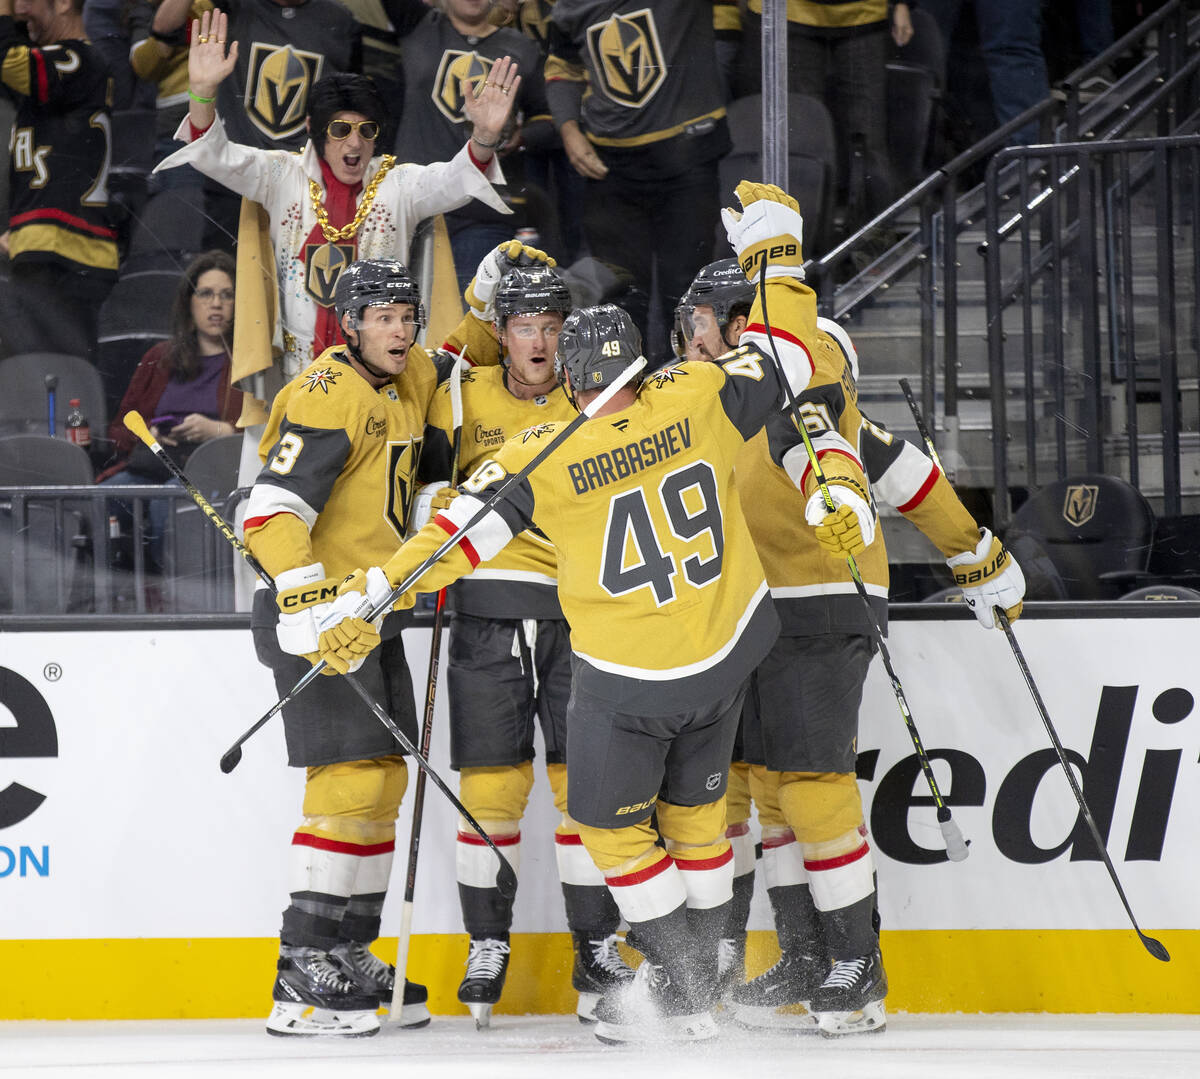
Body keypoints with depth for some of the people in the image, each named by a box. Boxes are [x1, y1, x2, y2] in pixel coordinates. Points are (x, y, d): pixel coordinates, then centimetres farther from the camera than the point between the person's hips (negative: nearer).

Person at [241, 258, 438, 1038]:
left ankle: (348, 958, 21)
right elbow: (273, 511, -25)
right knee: (351, 780, -15)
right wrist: (306, 601, -36)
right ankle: (303, 980, -14)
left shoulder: (410, 381, 11)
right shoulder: (329, 397, -17)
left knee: (385, 783, 12)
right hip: (317, 614, -10)